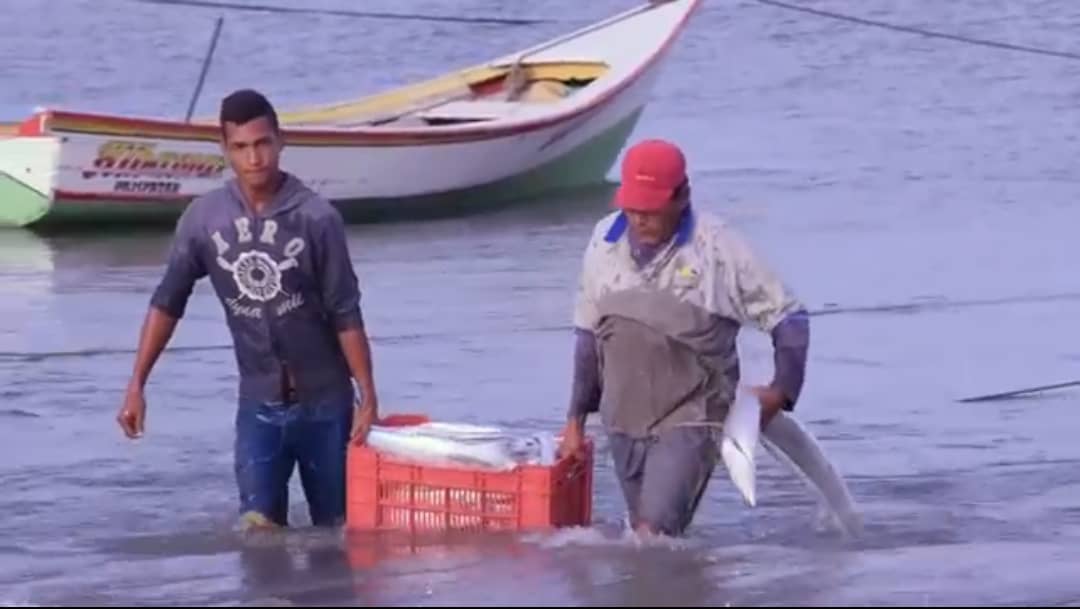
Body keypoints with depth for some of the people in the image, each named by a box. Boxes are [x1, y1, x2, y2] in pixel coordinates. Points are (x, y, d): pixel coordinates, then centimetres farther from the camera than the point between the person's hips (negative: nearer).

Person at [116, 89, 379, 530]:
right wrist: (136, 385, -1)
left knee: (336, 528, 7)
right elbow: (167, 303, 3)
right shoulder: (204, 218, -4)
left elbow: (346, 314, -9)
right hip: (258, 402, 2)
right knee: (258, 526, -10)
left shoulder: (316, 218, -13)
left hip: (323, 399, -2)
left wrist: (367, 395, -10)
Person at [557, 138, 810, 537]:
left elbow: (789, 317, -3)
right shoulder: (606, 241, 3)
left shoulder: (718, 249, -11)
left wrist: (780, 390, -14)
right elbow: (589, 335, 15)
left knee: (654, 531, -20)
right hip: (623, 421, 5)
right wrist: (576, 418, 15)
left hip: (689, 419, -5)